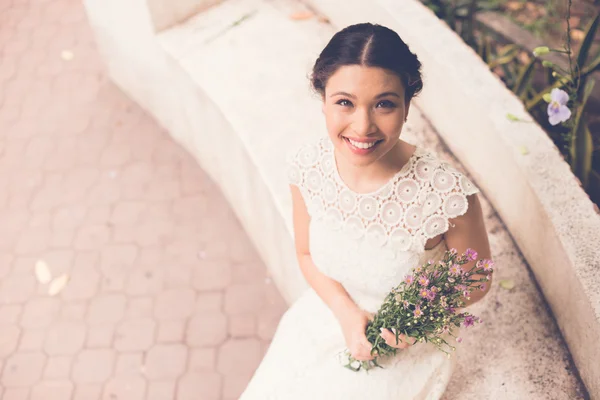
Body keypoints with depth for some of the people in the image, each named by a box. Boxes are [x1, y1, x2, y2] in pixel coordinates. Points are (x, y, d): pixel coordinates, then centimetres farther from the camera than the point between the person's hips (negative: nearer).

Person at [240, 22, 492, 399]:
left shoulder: (448, 193, -31)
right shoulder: (308, 166, -19)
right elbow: (307, 253, -1)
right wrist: (346, 311, -16)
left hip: (404, 352, -3)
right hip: (321, 324, 3)